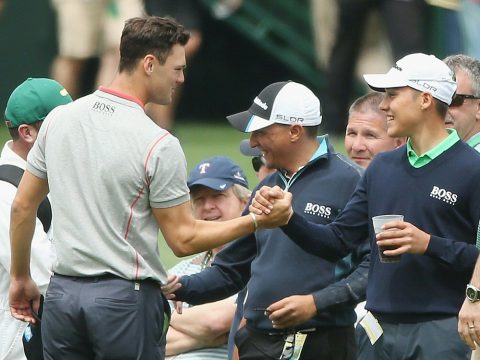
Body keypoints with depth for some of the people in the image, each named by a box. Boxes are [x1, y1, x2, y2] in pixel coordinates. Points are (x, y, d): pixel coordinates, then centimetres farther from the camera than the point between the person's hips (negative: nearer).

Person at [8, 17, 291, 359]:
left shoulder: (58, 119, 4)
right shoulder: (159, 144, -13)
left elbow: (23, 206, 11)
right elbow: (184, 239, -9)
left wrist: (21, 278, 23)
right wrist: (255, 222, -2)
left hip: (62, 293, 5)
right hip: (127, 298, -5)